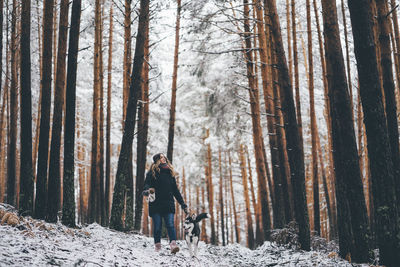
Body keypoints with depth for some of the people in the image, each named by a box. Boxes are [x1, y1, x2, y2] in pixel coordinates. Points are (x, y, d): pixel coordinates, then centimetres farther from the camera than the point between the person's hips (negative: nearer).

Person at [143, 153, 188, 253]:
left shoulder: (170, 172, 18)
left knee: (170, 225, -13)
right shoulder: (152, 172, 8)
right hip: (156, 204, -2)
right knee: (157, 226, -1)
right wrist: (147, 190, -29)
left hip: (168, 204, 2)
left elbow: (175, 190, 21)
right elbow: (147, 184, -5)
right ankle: (157, 247, 9)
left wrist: (182, 203, 17)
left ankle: (173, 244, -25)